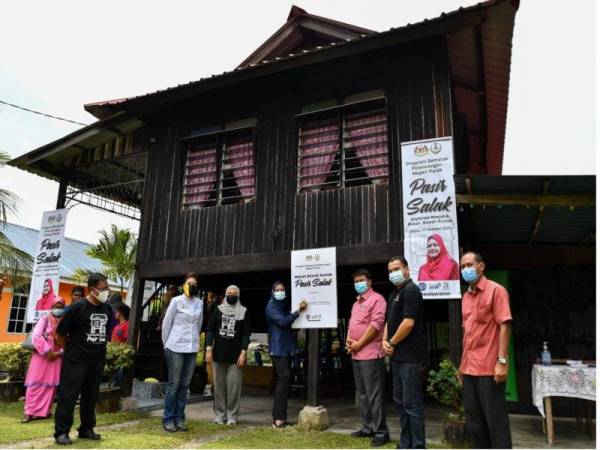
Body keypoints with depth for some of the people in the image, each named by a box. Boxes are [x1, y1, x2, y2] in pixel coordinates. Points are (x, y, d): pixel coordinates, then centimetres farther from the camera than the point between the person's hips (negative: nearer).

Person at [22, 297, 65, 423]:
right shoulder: (44, 319, 0)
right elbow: (35, 337, -10)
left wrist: (59, 352, -13)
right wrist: (47, 351, -14)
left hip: (56, 357, 2)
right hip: (41, 355, -2)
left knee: (51, 384, 5)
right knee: (36, 383, -1)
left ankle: (43, 411, 15)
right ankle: (29, 412, 6)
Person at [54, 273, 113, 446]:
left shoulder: (107, 309, 4)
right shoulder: (78, 307, -13)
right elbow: (60, 332, -7)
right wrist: (73, 348, 1)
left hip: (97, 360, 6)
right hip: (75, 360, -6)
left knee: (91, 396, 13)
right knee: (68, 395, 0)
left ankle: (86, 429, 25)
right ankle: (61, 432, 11)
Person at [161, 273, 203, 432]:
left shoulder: (199, 303, 5)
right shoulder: (176, 301, -6)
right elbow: (166, 324, -1)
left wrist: (195, 341, 13)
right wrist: (166, 345, 4)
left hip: (192, 348, 4)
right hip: (176, 347, -4)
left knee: (185, 384, 8)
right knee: (174, 383, 1)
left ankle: (179, 418, 17)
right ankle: (168, 419, 11)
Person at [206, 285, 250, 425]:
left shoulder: (243, 312, 4)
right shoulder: (218, 310, 8)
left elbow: (246, 334, 2)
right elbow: (210, 330, 6)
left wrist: (243, 353, -7)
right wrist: (209, 349, -4)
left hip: (235, 356, -2)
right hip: (218, 354, 2)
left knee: (234, 386, -1)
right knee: (219, 385, 7)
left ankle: (232, 416, 9)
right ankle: (220, 415, 17)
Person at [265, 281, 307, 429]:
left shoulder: (285, 306, 17)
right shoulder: (271, 307, -4)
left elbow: (292, 324, 17)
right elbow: (283, 321, -19)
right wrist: (298, 311, -21)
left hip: (287, 348, 7)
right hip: (277, 349, -7)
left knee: (282, 381, 8)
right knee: (284, 378, -16)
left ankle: (280, 416, 14)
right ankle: (278, 418, -15)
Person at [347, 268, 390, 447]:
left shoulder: (376, 299, -9)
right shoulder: (356, 303, 20)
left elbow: (376, 324, -17)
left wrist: (359, 344, -14)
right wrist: (349, 341, 4)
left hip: (370, 354, -9)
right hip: (356, 355, 9)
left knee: (374, 395, -4)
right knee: (362, 394, 14)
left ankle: (381, 432, 5)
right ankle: (367, 427, 25)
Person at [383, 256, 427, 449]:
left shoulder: (411, 290, -13)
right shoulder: (394, 293, 17)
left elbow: (408, 323, -21)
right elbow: (389, 321, 20)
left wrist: (392, 343, -10)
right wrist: (385, 341, 3)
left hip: (411, 357, -10)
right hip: (397, 356, 10)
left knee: (412, 404, -3)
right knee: (400, 402, 16)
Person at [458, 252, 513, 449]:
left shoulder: (495, 290, -7)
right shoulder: (466, 296, 13)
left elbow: (504, 326, -13)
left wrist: (502, 361, -20)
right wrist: (462, 364, 15)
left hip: (489, 367, -7)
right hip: (469, 368, 7)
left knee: (495, 419, 2)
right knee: (474, 419, 14)